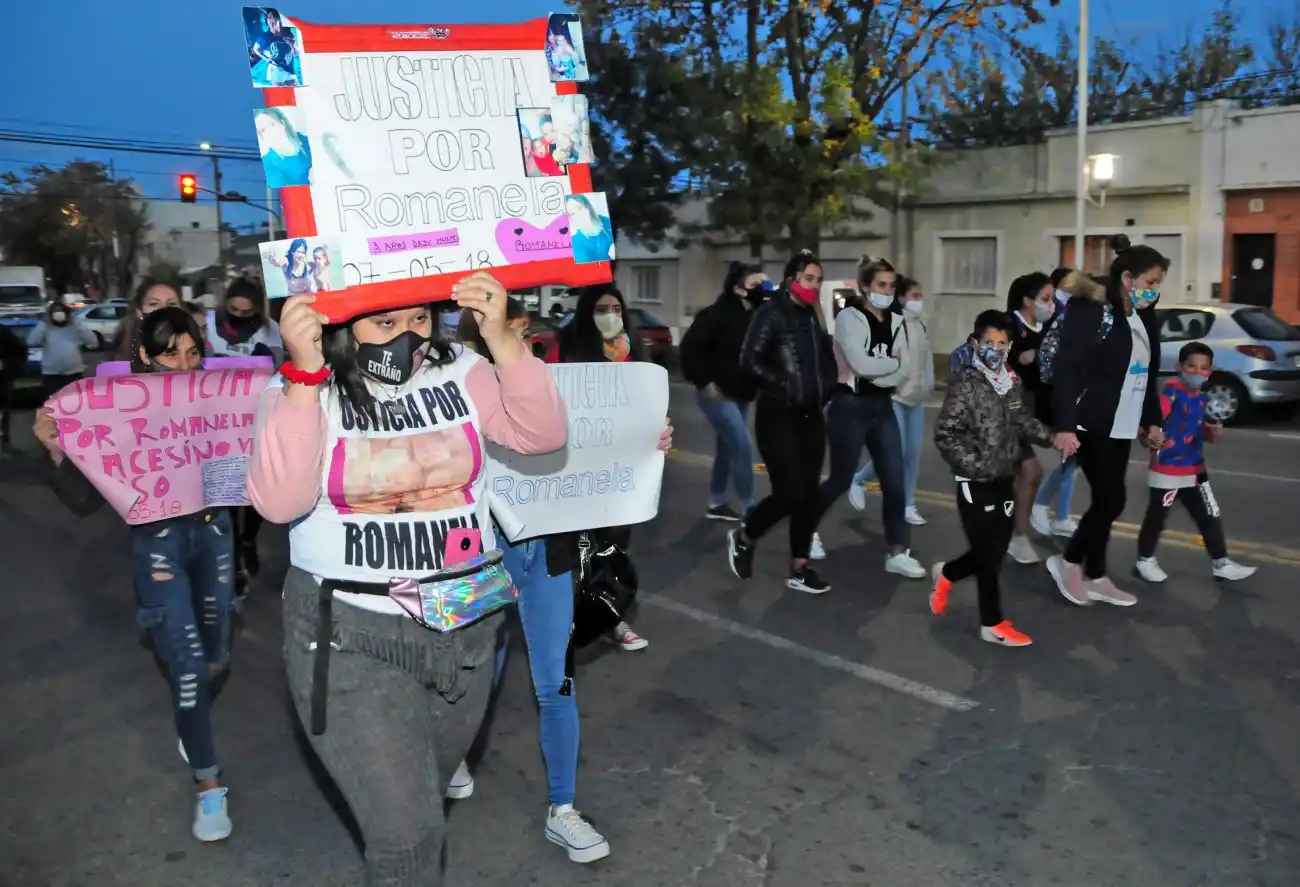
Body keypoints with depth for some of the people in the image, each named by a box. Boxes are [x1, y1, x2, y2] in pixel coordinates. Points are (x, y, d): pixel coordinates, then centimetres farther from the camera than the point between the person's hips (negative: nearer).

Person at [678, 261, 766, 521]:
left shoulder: (755, 316, 7)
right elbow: (689, 347, -20)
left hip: (740, 395, 8)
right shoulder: (718, 314, -17)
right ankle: (749, 509, -1)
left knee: (727, 449, 15)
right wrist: (703, 381, -19)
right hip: (718, 394, -8)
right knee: (742, 447, -11)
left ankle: (716, 504, 28)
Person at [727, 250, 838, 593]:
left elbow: (828, 360, 24)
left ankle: (799, 570, 16)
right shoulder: (771, 313, -7)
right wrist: (785, 386, -16)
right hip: (777, 416, -7)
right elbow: (750, 362, -17)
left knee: (810, 493, 6)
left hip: (811, 416, 7)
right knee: (789, 492, -11)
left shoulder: (814, 317, 13)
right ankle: (742, 538, 15)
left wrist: (824, 388, 7)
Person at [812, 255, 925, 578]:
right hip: (850, 406, -6)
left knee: (894, 481, 2)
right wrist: (893, 362, -7)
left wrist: (877, 371, -16)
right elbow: (861, 364, -22)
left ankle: (897, 552, 9)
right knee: (841, 480, 4)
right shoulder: (849, 317, -9)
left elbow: (904, 371, -1)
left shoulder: (896, 322, 9)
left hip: (882, 407, 6)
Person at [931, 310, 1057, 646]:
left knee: (997, 550, 12)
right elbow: (945, 433, -17)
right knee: (988, 554, 1)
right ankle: (993, 624, 15)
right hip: (976, 483, -7)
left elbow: (1023, 422, 14)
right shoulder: (966, 383, -14)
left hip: (1005, 480, 7)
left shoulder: (1011, 382, 7)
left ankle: (946, 574, 37)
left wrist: (1052, 437, -1)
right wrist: (973, 465, -19)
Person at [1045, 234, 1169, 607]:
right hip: (1092, 424, -8)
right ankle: (1068, 561, 11)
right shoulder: (1089, 311, -14)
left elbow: (1147, 375, 19)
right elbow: (1066, 369, -19)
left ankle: (1095, 576, 20)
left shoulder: (1143, 318, 12)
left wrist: (1152, 421, 17)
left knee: (1106, 500, 11)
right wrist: (1064, 425, -24)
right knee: (1112, 499, -8)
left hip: (1122, 426, 8)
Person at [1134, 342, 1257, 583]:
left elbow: (1203, 432, 20)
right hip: (1167, 470, -7)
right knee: (1156, 518, 6)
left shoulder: (1202, 398, 9)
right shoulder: (1171, 389, -15)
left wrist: (1215, 432, 0)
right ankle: (1144, 561, 22)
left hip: (1195, 470, 8)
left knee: (1211, 518, 13)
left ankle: (1221, 564, 24)